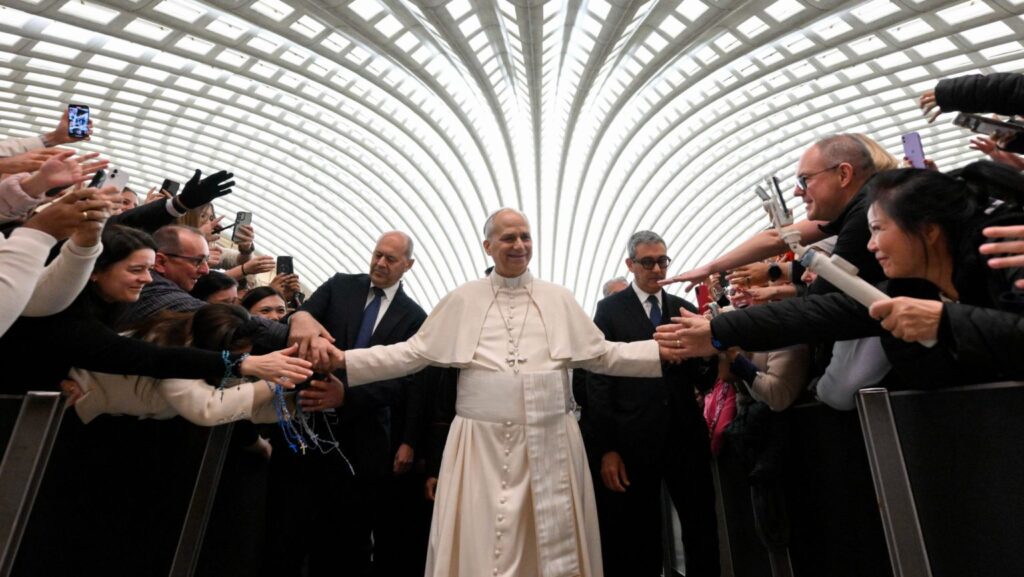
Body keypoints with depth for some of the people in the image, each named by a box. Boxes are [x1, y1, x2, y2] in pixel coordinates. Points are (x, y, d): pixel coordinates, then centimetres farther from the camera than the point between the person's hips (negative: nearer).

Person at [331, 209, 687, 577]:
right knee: (483, 543, 10)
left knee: (555, 545, 15)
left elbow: (601, 356, 6)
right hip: (483, 443, -1)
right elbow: (412, 354, 3)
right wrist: (344, 360, -5)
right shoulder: (462, 300, 3)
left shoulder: (559, 299, 6)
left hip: (550, 442, 2)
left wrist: (661, 352, -4)